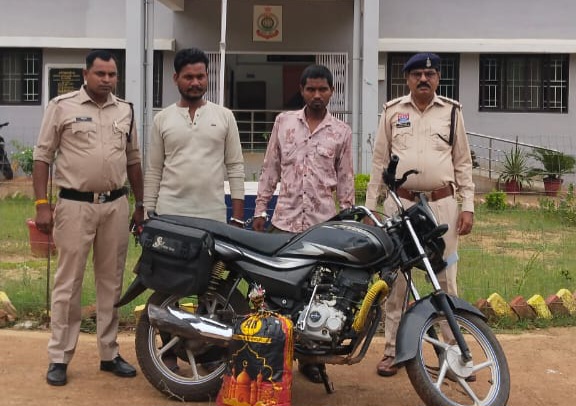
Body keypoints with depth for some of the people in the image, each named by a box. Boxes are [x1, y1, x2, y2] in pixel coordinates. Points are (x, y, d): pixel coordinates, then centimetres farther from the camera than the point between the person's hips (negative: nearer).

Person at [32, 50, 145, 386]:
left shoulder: (125, 110, 10)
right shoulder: (62, 106, -3)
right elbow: (43, 156, -2)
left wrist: (140, 205, 14)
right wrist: (42, 204, -10)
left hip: (116, 205, 4)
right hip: (75, 205, -4)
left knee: (111, 282, 11)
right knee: (68, 283, 1)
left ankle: (110, 353, 21)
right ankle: (59, 358, 9)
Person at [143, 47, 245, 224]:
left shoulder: (225, 116, 5)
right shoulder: (162, 119, 6)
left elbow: (235, 167, 4)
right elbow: (153, 171, 8)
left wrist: (237, 217, -2)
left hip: (213, 216, 0)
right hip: (170, 214, 0)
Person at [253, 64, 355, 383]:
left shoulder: (341, 132, 5)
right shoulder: (283, 122, 7)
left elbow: (345, 180, 8)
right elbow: (270, 168, 9)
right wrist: (260, 209, 5)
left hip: (323, 222, 0)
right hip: (284, 218, 1)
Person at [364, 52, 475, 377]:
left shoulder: (452, 111, 6)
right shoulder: (393, 111, 7)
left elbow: (463, 162, 7)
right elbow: (380, 161, 8)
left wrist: (468, 206, 0)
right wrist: (369, 206, 3)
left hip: (442, 204, 0)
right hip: (400, 203, 1)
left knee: (445, 280, 4)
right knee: (395, 280, 6)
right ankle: (393, 350, 15)